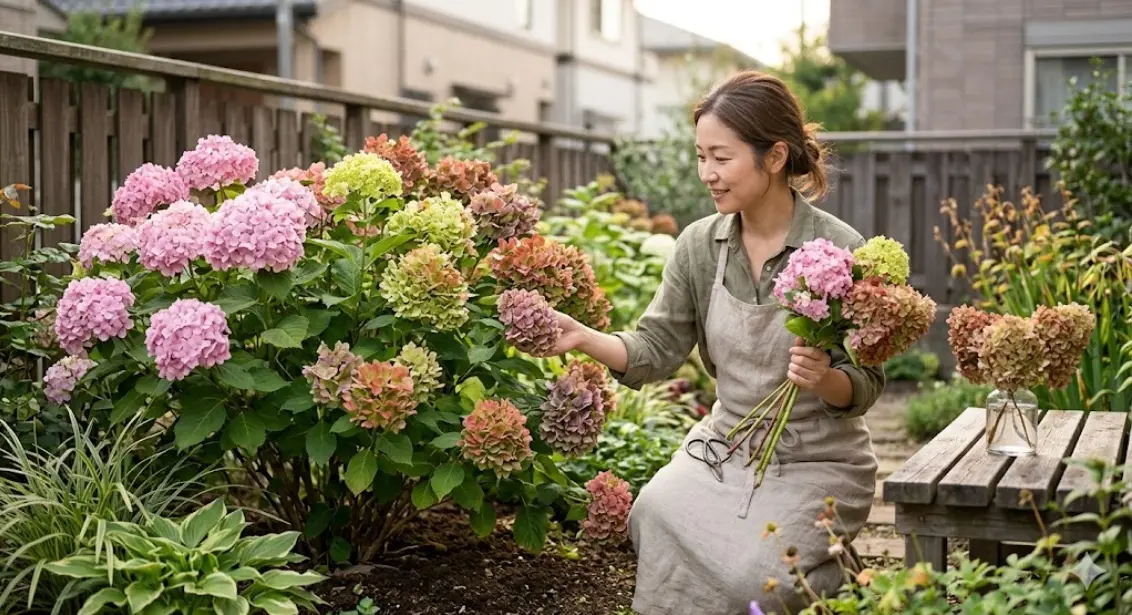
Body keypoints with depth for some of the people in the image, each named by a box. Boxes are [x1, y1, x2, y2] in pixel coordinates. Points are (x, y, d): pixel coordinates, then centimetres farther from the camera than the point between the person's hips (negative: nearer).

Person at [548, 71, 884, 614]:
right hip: (724, 447, 4)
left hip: (817, 461, -4)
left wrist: (824, 379, -30)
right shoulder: (699, 244, 0)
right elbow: (657, 351, -2)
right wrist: (584, 338, -18)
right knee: (657, 517, -23)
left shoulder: (841, 251, -13)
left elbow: (866, 386, -8)